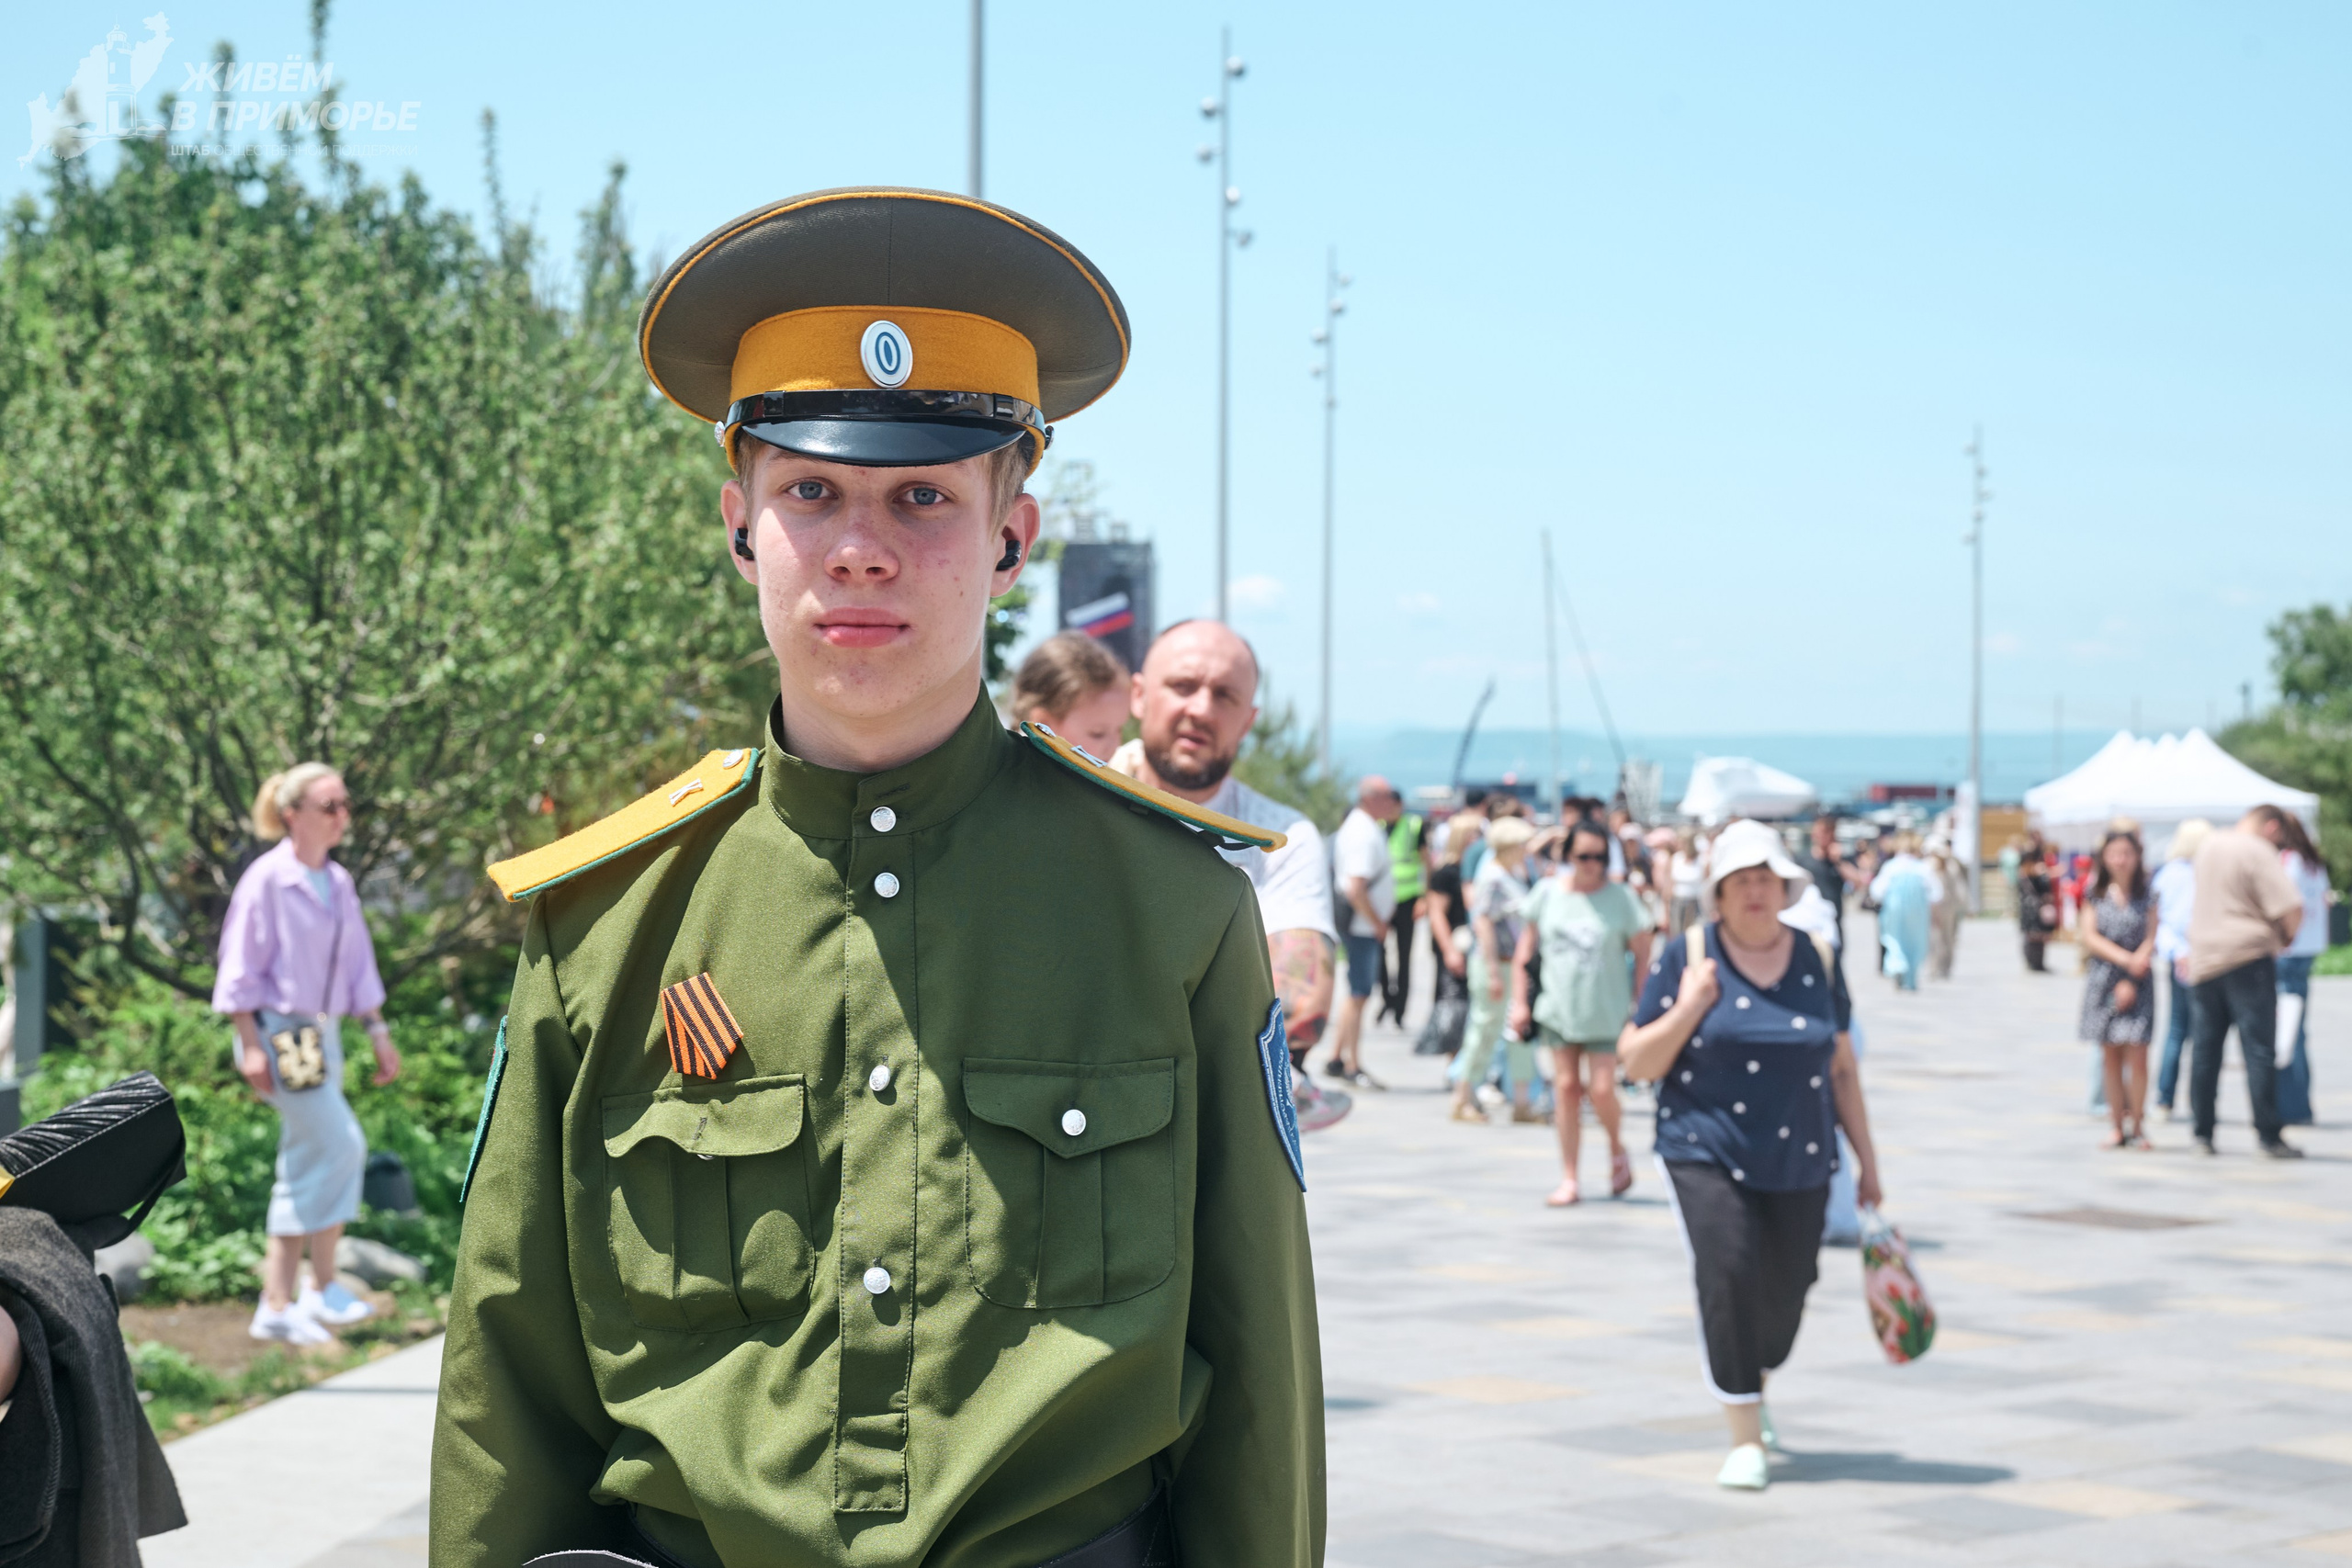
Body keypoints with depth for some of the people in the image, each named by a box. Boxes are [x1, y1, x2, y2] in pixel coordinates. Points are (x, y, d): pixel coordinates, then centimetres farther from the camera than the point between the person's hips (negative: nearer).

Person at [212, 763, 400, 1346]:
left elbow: (358, 966, 19)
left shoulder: (338, 883, 12)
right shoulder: (267, 881, -11)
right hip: (280, 1033, -8)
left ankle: (278, 1304, 12)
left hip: (322, 1035, 8)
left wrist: (379, 1033, 16)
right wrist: (250, 1045, -15)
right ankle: (323, 1288, -6)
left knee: (305, 1170, 8)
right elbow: (240, 969, -11)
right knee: (341, 1146, -13)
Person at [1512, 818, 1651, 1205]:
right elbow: (1525, 950, 9)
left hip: (1605, 1011, -2)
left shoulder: (1621, 898, -6)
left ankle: (1617, 1150, 23)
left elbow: (1644, 957, -1)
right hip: (1558, 1008, 2)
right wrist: (1519, 1001, 6)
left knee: (1602, 1090, -8)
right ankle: (1569, 1179, 9)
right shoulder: (1548, 892, 1)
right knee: (1566, 1086, 2)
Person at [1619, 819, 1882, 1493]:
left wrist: (1867, 1157, 12)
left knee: (1785, 1293, 4)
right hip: (1707, 1154, -3)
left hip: (1798, 1162, 3)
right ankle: (1745, 1437, -7)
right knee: (1729, 1276, -18)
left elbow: (1841, 1066, 13)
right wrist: (1689, 1008, -15)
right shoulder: (1687, 958, -2)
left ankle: (1750, 1389, 37)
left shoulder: (1818, 960, 7)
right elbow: (1636, 1064, -2)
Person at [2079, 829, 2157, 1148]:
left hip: (2138, 982, -1)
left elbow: (2151, 941, -1)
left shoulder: (2146, 897, 4)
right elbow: (2090, 937, 0)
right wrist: (2125, 959, -13)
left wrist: (2132, 981, -12)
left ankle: (2137, 1126, -1)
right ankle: (2118, 1126, 7)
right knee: (2110, 1056, 2)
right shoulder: (2095, 897, 7)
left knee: (2137, 1055, -9)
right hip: (2102, 979, 1)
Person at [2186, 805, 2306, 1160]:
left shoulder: (2207, 848, 12)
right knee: (2260, 1051, -4)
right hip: (2249, 957, -7)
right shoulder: (2259, 852, -11)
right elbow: (2290, 908, -16)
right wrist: (2287, 936, 3)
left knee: (2206, 1050, 10)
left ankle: (2203, 1134, 11)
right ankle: (2268, 1137, -5)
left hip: (2203, 958, 7)